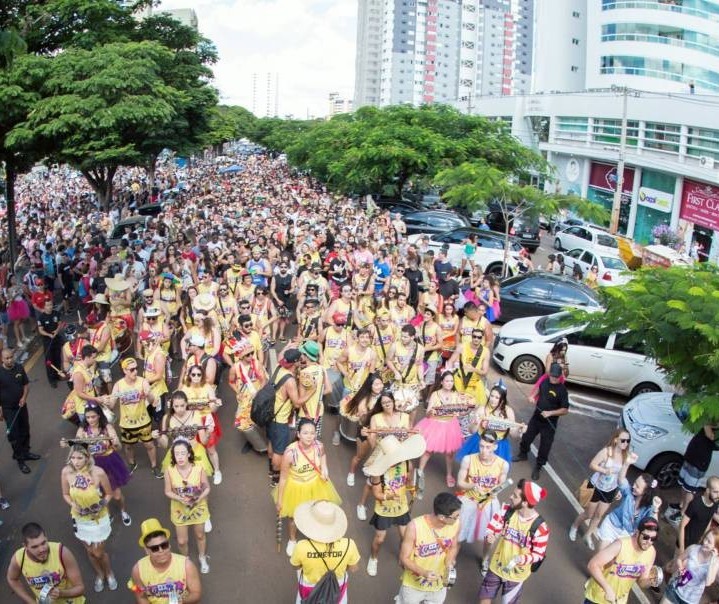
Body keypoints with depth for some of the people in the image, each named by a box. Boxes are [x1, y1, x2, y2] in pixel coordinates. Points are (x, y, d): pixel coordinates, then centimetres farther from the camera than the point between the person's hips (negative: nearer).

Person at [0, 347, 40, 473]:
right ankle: (20, 460, 13)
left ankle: (26, 452, 37)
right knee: (14, 434, 2)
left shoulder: (19, 368, -7)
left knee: (25, 430, 18)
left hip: (21, 405, 4)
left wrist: (24, 397, -12)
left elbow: (26, 384, 4)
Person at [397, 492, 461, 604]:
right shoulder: (415, 527, -32)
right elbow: (404, 558, -21)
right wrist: (424, 572, -36)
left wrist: (449, 562, -20)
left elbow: (454, 547, -1)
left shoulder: (455, 524, -21)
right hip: (414, 584, -3)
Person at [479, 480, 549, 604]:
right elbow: (494, 525, -7)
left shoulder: (540, 527, -27)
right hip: (497, 565, 4)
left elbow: (539, 554, -17)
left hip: (517, 572, -4)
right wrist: (490, 536, -30)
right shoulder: (507, 510, -15)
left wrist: (523, 559, -35)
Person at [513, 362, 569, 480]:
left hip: (549, 423, -5)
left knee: (545, 446, 6)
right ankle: (523, 454, 45)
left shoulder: (562, 390, -21)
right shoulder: (544, 381, -5)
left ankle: (538, 467, 24)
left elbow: (565, 410, -19)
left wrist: (550, 413, -29)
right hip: (536, 417, 5)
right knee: (527, 436, 20)